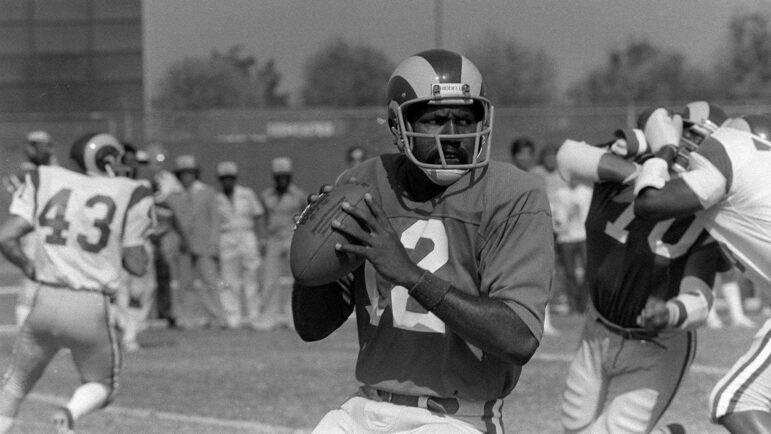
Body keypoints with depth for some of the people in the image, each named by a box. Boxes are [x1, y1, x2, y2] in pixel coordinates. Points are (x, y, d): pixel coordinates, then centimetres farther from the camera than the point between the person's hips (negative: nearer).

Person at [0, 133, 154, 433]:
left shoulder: (45, 181, 6)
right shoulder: (128, 195, 1)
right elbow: (137, 265, 1)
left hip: (46, 305, 1)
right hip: (92, 308, -1)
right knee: (100, 385, 21)